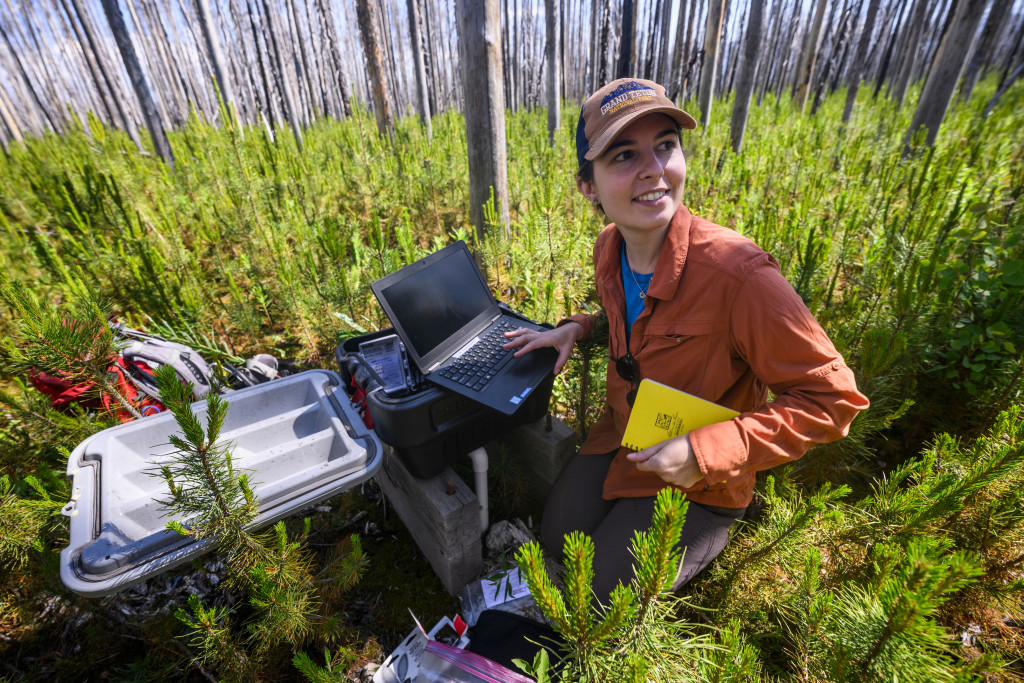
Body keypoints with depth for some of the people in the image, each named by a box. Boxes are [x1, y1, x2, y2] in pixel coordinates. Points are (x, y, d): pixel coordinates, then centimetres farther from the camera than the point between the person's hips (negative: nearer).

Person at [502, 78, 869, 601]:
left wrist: (707, 453, -28)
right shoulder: (608, 248, -10)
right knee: (555, 540, 11)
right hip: (619, 438, 6)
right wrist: (576, 328, -7)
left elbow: (833, 398, -22)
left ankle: (716, 528, 22)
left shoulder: (737, 274, -32)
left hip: (695, 479, -5)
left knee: (604, 596, 1)